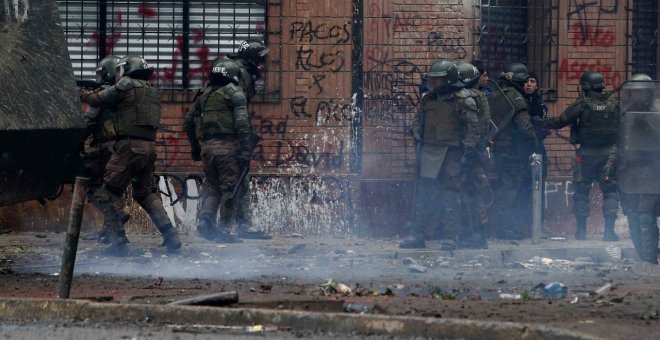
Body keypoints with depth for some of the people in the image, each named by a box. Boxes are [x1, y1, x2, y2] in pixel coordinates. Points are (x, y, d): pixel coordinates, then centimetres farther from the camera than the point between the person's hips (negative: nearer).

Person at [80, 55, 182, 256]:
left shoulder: (127, 84, -4)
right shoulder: (153, 91, 18)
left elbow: (100, 100, 2)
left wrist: (83, 96, 19)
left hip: (129, 146, -8)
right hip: (149, 147, 8)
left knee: (109, 194, 0)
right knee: (146, 193, 21)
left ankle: (119, 242, -5)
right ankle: (171, 237, 12)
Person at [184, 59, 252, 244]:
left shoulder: (204, 95, 16)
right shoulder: (235, 94, -1)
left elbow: (188, 121, 17)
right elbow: (242, 124, -11)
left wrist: (195, 148, 24)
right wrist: (245, 151, -11)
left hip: (206, 146, 5)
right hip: (227, 146, -5)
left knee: (211, 185, 15)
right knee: (229, 187, 1)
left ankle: (206, 218, -6)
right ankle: (224, 231, -1)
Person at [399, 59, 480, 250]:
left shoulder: (462, 100, -7)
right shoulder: (428, 99, 12)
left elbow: (472, 127, -10)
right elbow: (418, 118, 26)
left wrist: (469, 149, -16)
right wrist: (416, 133, 8)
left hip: (450, 155, -6)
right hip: (428, 153, 6)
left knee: (450, 198, -6)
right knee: (423, 195, 9)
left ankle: (451, 238, -2)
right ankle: (416, 235, 14)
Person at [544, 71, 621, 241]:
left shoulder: (582, 105, -9)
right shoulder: (613, 106, 3)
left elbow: (560, 121, -7)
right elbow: (620, 129, 9)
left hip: (586, 155, -2)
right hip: (608, 155, 2)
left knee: (581, 191, 9)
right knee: (610, 190, 6)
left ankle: (581, 229, 9)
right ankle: (609, 230, -2)